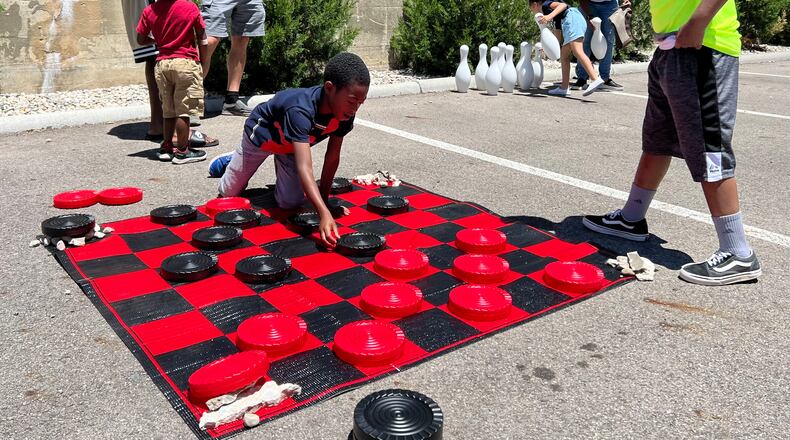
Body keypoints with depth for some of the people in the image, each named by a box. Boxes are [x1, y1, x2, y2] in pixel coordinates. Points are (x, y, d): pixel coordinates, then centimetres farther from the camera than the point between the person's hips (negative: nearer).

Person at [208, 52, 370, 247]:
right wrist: (324, 213, -65)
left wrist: (324, 199, -12)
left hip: (291, 145, 4)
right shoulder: (300, 110, -47)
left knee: (292, 203, -4)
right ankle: (229, 161, 43)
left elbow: (332, 156, -15)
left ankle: (282, 172, 28)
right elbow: (304, 167, -55)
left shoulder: (345, 114, -27)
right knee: (228, 194, 10)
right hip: (262, 135, -4)